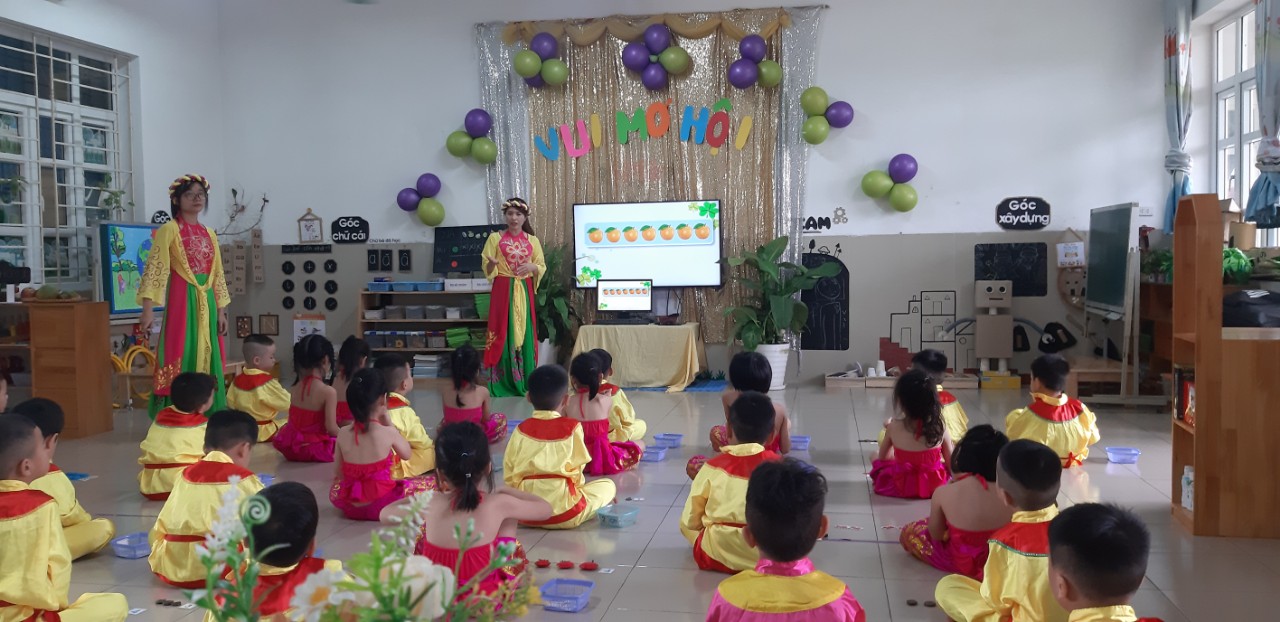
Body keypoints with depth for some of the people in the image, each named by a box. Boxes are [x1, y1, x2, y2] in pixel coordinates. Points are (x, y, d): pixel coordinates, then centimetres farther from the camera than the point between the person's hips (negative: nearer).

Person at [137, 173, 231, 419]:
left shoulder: (209, 234, 16)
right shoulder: (169, 229, -3)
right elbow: (154, 269, -10)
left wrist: (221, 311, 11)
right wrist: (148, 308, -19)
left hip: (207, 302, 6)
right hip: (182, 300, -6)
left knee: (207, 359, 7)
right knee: (181, 356, -7)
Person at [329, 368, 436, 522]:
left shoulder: (343, 434, -7)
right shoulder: (389, 433, -17)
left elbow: (338, 474, 0)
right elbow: (407, 454, 4)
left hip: (350, 507, 4)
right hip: (381, 506, -4)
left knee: (336, 487, 38)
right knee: (433, 483, 8)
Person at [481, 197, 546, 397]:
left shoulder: (533, 240, 7)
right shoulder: (495, 238, 1)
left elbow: (542, 268, 10)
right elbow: (488, 270, 1)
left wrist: (532, 267, -11)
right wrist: (492, 263, -22)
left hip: (524, 292, 2)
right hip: (503, 291, -2)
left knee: (524, 334, 1)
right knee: (503, 334, -4)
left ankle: (525, 383, 8)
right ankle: (502, 383, 1)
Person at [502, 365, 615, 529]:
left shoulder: (521, 429, 3)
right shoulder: (572, 427, -4)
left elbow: (509, 476, 3)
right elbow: (576, 468, 2)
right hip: (563, 513, -2)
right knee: (608, 485, 17)